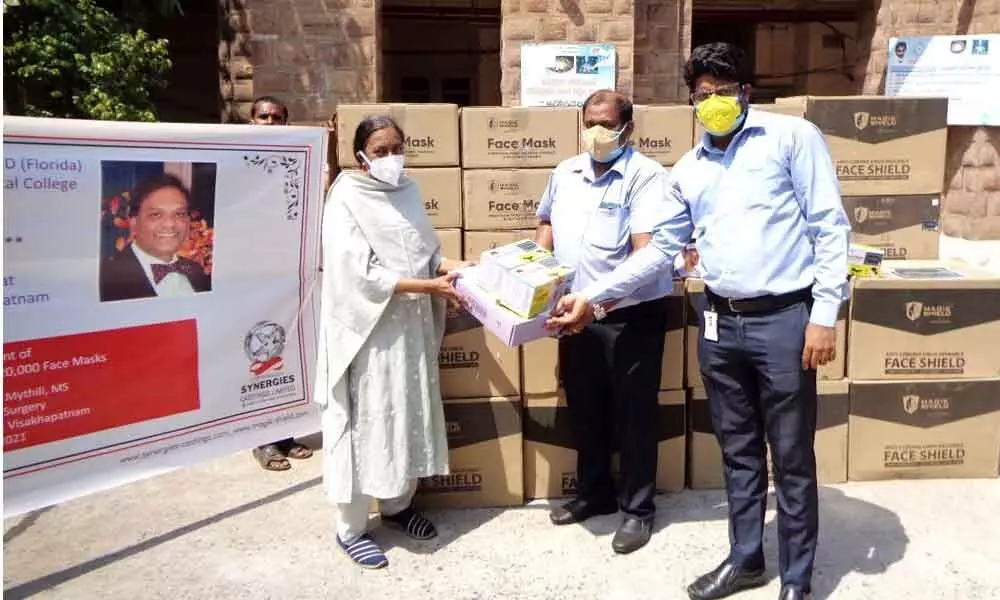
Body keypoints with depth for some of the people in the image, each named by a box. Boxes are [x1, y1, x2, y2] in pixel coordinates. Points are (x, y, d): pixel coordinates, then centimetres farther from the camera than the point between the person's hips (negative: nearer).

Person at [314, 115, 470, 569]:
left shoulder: (407, 191, 8)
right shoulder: (347, 201, -12)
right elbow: (363, 276, -19)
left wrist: (450, 268, -7)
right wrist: (428, 285, -20)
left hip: (413, 326, 7)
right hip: (370, 330, -6)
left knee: (412, 418, 15)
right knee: (366, 424, 3)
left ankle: (397, 505, 35)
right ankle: (351, 529, 19)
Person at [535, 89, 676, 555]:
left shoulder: (646, 175, -12)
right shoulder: (565, 172, 9)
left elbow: (646, 253, -21)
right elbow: (547, 223, 25)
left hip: (631, 314, -6)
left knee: (634, 414, 7)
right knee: (584, 410, 18)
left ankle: (638, 508, 24)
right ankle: (593, 493, 37)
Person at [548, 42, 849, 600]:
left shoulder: (793, 136, -2)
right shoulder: (688, 169, 13)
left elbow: (830, 227, -5)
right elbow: (662, 248, 14)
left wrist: (824, 314, -12)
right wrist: (592, 297, 9)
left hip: (783, 319, -5)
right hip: (719, 323, 5)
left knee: (792, 458, 7)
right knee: (738, 451, 17)